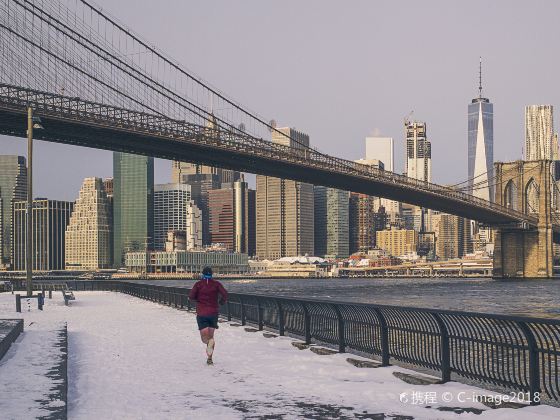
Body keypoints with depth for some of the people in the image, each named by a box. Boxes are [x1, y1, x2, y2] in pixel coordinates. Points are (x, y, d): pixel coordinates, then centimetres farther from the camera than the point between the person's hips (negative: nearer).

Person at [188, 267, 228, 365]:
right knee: (211, 335, 14)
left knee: (204, 337, -1)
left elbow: (191, 296, -9)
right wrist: (222, 301, 9)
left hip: (201, 313, -2)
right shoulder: (216, 283, 2)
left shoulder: (198, 284, 0)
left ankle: (209, 343, -35)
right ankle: (209, 358, 8)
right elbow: (224, 294, -11)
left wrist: (197, 299, 12)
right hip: (213, 312, 2)